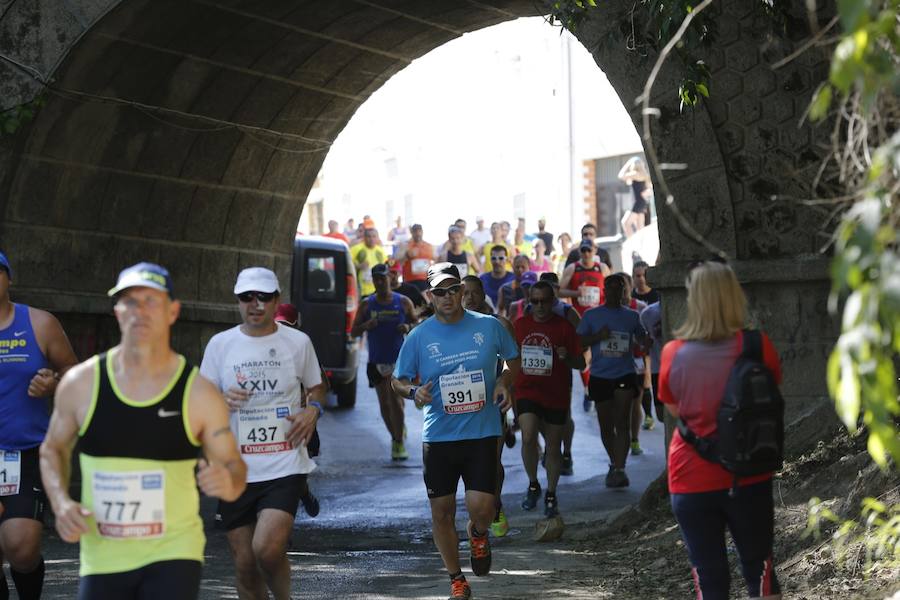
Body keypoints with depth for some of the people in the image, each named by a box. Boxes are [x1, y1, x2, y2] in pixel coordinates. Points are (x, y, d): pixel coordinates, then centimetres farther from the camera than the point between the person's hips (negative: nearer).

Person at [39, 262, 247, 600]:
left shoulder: (198, 393, -5)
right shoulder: (81, 383, -1)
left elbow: (234, 468, 1)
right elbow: (53, 449, 14)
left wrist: (227, 482, -22)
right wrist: (61, 504, -3)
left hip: (173, 554, -2)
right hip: (102, 560, 2)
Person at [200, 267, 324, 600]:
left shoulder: (298, 342, 4)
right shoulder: (220, 344, 4)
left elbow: (316, 387, 19)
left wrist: (313, 410, -3)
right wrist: (222, 401, -13)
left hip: (285, 464, -2)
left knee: (267, 548, -20)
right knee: (244, 562, 5)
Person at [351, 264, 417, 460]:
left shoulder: (403, 302, 1)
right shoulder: (367, 305, 5)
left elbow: (417, 324, 10)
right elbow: (353, 332, 6)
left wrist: (409, 327, -13)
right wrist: (366, 325, -14)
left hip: (398, 359, -3)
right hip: (376, 361, 3)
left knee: (395, 399, -14)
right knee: (384, 404, 8)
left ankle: (399, 443, -6)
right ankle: (397, 433, 27)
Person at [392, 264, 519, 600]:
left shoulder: (489, 326, 0)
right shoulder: (419, 337, -2)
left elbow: (514, 361, 15)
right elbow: (398, 381, 7)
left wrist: (504, 381, -6)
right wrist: (414, 391, -15)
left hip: (482, 433, -1)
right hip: (438, 437, 1)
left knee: (481, 508, -13)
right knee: (442, 513, 6)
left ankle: (478, 534, 25)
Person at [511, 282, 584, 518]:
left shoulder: (564, 327, -3)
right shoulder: (520, 325, 5)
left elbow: (581, 364, -1)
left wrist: (566, 357, -21)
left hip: (556, 396, -1)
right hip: (527, 391, 1)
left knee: (553, 447, 8)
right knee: (528, 437, -20)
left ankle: (551, 496, 24)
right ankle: (533, 485, 2)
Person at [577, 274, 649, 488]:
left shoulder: (632, 316, 8)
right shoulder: (591, 315, 6)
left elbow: (643, 340, 16)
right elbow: (579, 341, 3)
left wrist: (647, 340, -8)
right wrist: (598, 336, -14)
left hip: (625, 375, -1)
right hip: (600, 376, 1)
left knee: (622, 422, -11)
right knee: (606, 424, 8)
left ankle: (619, 468, -14)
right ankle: (615, 464, 27)